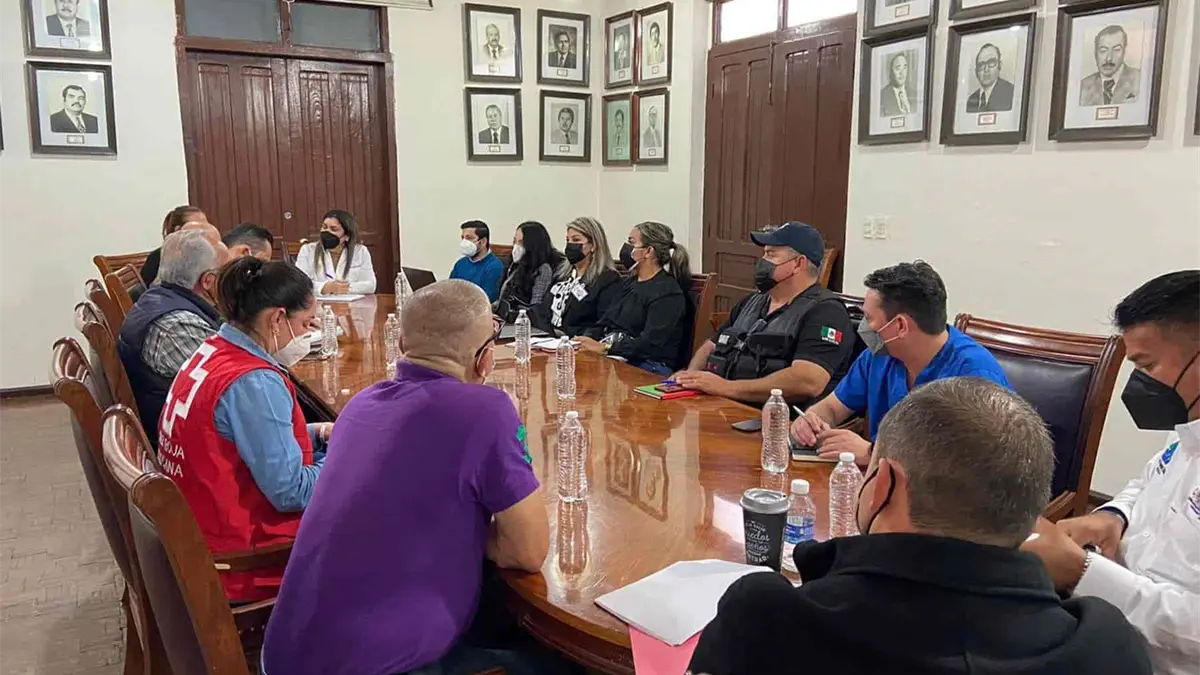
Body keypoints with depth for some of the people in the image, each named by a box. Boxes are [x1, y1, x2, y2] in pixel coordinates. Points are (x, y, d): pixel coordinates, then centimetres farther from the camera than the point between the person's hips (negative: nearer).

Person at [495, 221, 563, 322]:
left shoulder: (543, 269, -9)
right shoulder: (518, 265, 16)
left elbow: (535, 311, -14)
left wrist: (506, 316, -19)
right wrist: (490, 310, 3)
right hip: (502, 321, 8)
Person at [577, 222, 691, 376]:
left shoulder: (667, 292, -10)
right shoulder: (629, 282, 18)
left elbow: (652, 344, -19)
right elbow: (606, 321, 18)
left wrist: (605, 347, -21)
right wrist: (586, 339, -2)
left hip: (650, 369, -8)